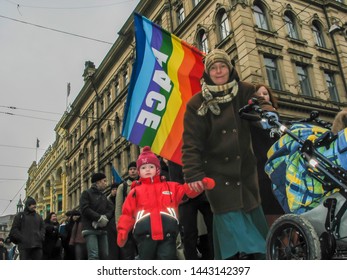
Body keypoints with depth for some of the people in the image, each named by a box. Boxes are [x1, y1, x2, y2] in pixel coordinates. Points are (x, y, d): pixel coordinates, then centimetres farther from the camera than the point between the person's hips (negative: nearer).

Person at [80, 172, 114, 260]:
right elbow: (85, 209, -12)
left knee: (104, 255, 3)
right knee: (93, 256, -15)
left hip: (102, 229, 6)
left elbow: (110, 209, 10)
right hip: (90, 229, -6)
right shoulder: (86, 193, 2)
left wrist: (105, 217, -11)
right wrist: (99, 218, -14)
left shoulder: (103, 196, 22)